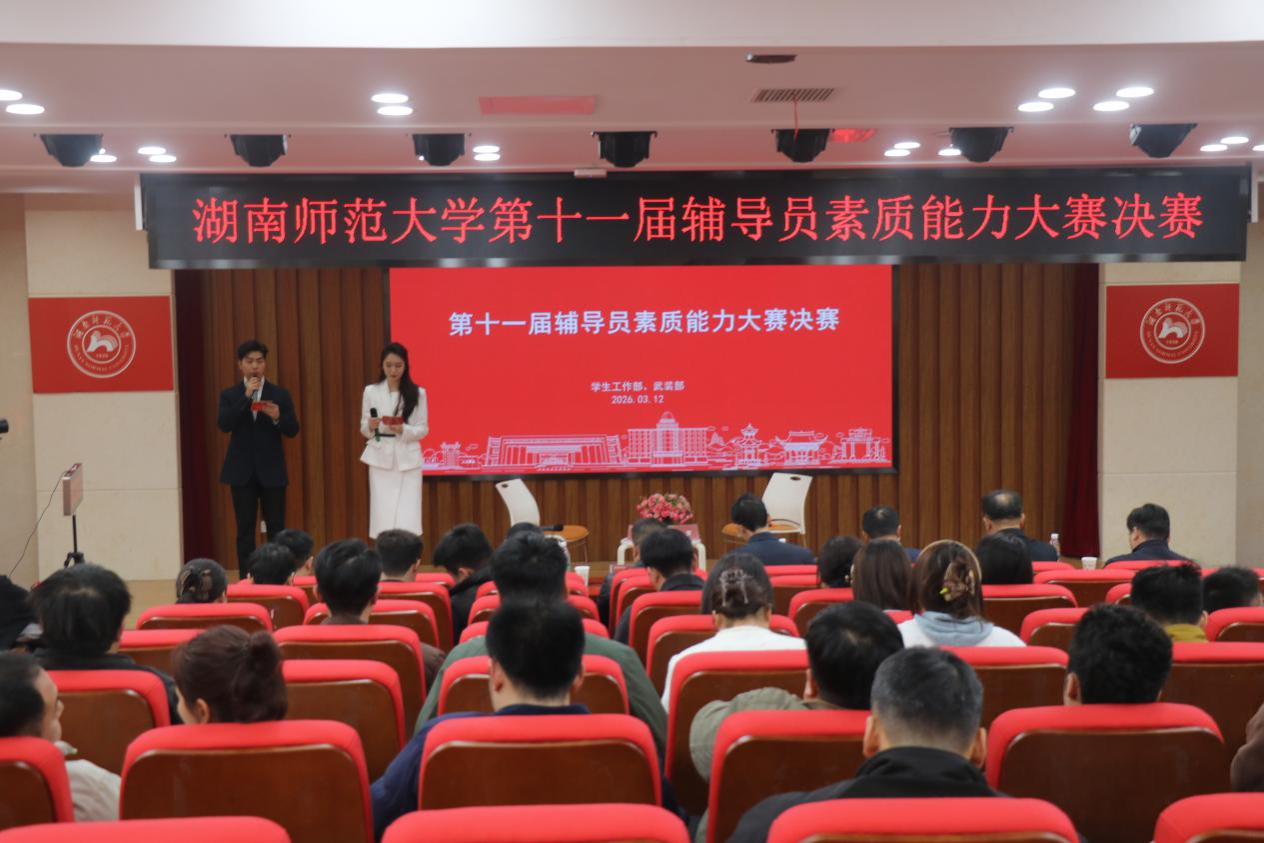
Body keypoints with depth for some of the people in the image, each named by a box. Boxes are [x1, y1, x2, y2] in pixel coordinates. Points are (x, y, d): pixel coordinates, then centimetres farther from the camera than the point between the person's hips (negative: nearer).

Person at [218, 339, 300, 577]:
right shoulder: (229, 395, 5)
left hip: (271, 470, 0)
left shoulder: (280, 394, 4)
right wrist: (246, 397, -18)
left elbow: (293, 431, -1)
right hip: (242, 471, 0)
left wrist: (277, 417, -21)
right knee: (245, 529, 4)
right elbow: (224, 425, -12)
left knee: (276, 528, 1)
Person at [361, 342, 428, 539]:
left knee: (407, 518, -6)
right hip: (380, 459, 1)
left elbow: (423, 429, 1)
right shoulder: (371, 391, 4)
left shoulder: (417, 393, 2)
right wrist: (370, 426, -15)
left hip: (408, 459, -1)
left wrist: (403, 430, -18)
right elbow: (364, 429, 7)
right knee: (384, 516, -1)